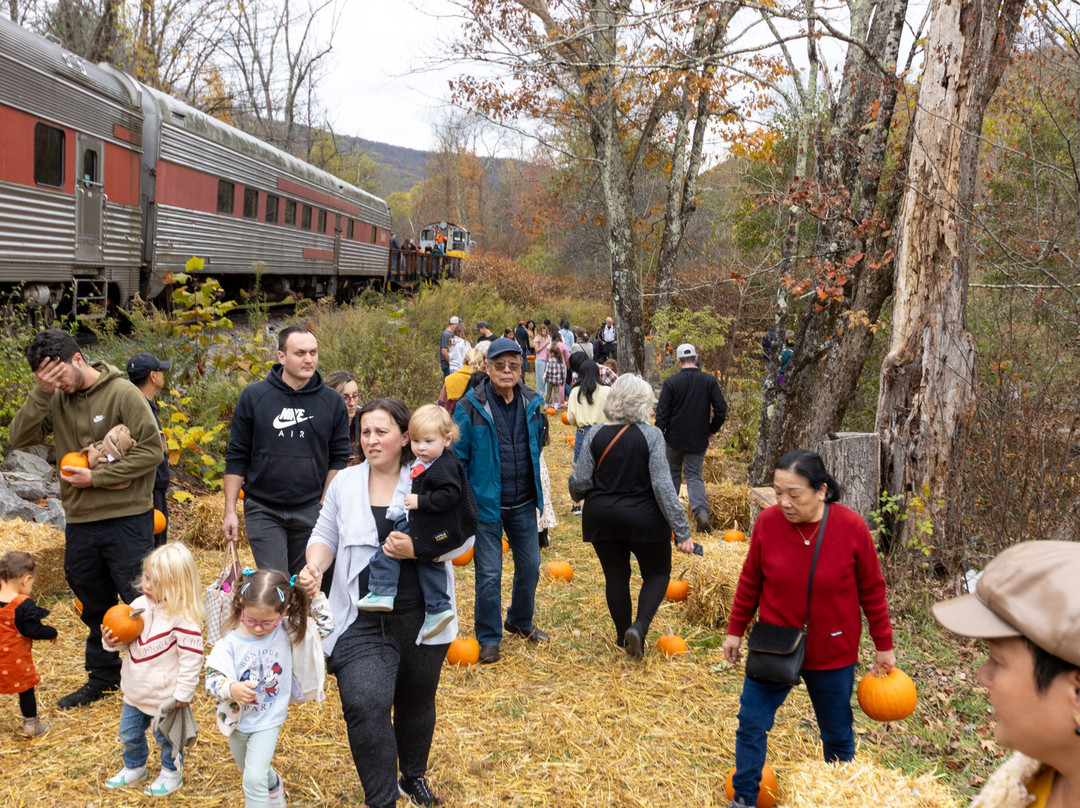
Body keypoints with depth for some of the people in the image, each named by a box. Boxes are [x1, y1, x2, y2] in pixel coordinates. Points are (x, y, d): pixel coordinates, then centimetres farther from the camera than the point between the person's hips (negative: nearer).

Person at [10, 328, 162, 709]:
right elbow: (20, 437, -5)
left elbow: (151, 450, -15)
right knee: (95, 606, 18)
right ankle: (103, 676, 34)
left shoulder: (122, 392, -12)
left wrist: (96, 477, -16)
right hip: (80, 522, 5)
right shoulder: (56, 400, 4)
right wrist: (41, 393, -17)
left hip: (127, 520, -5)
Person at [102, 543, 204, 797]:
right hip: (135, 690, 7)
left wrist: (183, 694, -20)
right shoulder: (140, 604, -7)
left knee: (166, 736, 17)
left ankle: (171, 773, 40)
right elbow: (128, 642, 6)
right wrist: (113, 641, -16)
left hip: (164, 696, -7)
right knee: (129, 733, 25)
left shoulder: (183, 618, -29)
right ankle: (133, 768, 50)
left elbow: (191, 658, -25)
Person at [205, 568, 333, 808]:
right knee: (250, 773, 27)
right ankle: (274, 785, 58)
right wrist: (232, 688, -40)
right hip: (236, 721, 2)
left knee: (254, 779, -13)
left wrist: (315, 596, -20)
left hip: (268, 723, -2)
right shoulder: (230, 643, -22)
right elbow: (212, 679, -19)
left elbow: (325, 627, -9)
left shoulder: (287, 632, -17)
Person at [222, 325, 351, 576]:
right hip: (263, 509, -1)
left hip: (311, 510, 1)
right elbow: (236, 458, 3)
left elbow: (338, 459, 7)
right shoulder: (253, 397, -1)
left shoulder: (332, 402, 2)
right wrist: (230, 511, -1)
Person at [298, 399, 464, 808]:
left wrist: (419, 549, -20)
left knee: (417, 701, 19)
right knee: (364, 705, -17)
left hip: (421, 617, 0)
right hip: (363, 621, 1)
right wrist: (314, 567, -10)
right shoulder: (345, 483, 5)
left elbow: (463, 535, -6)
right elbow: (326, 536, 11)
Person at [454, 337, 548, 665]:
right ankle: (488, 638, 18)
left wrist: (539, 494, 15)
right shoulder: (471, 407, -12)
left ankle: (520, 621, 39)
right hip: (486, 504, -4)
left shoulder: (532, 404, 1)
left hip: (524, 504, 4)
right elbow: (458, 457, -8)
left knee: (530, 566, 15)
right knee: (489, 574, 1)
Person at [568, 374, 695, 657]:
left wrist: (578, 496, 20)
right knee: (657, 573, 15)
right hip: (643, 519, -3)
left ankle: (623, 637, 26)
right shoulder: (651, 435, -13)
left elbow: (579, 482, -5)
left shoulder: (595, 434, -5)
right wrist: (682, 531, -14)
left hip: (601, 517, 3)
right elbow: (662, 486, -17)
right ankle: (639, 626, -5)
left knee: (616, 577, 16)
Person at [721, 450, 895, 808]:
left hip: (832, 653, -1)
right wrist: (735, 630, 6)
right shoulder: (767, 521, -15)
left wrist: (884, 645, 1)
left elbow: (872, 591, -6)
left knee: (837, 733, 15)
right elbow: (750, 581, -1)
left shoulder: (851, 527, -19)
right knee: (751, 723, 4)